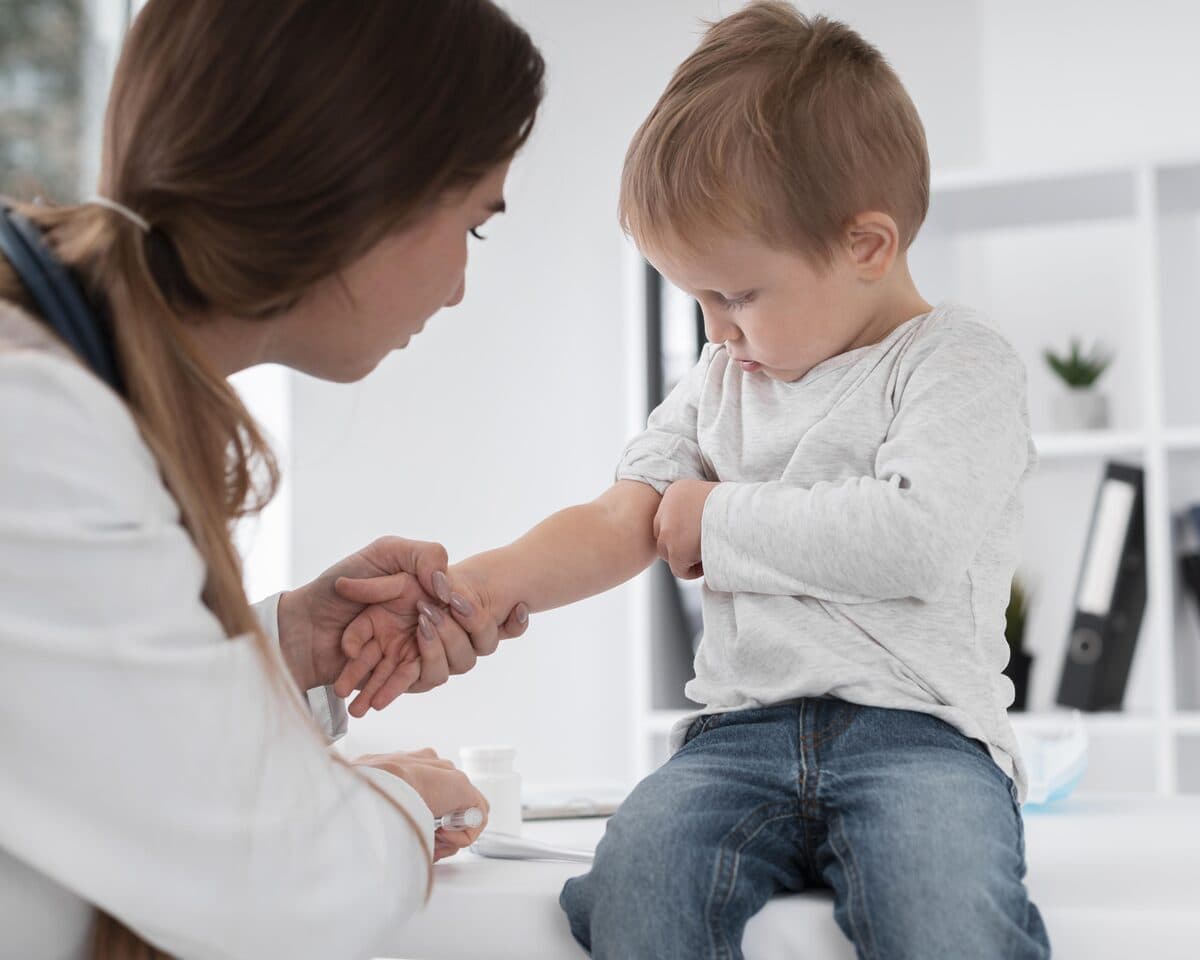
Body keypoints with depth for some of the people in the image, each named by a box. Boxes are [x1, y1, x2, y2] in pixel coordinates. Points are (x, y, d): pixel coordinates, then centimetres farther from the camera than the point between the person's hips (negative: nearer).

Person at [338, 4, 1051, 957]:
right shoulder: (719, 383, 22)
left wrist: (723, 519, -3)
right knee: (639, 868, -29)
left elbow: (915, 539, -15)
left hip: (919, 726, -4)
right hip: (743, 729, 4)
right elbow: (617, 525, 15)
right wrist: (486, 581, -5)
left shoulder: (960, 363, 1)